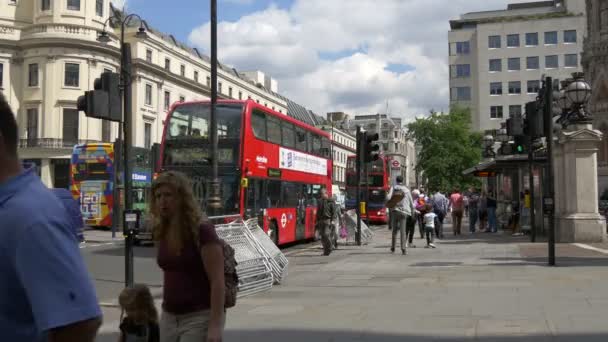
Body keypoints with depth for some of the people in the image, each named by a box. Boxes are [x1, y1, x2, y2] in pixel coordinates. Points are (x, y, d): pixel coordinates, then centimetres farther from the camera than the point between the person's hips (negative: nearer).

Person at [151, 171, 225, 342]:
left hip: (200, 317, -7)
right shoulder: (162, 232, 6)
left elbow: (217, 281, -18)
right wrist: (166, 312, 19)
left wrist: (215, 325, -23)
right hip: (169, 317, 7)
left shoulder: (202, 231, -15)